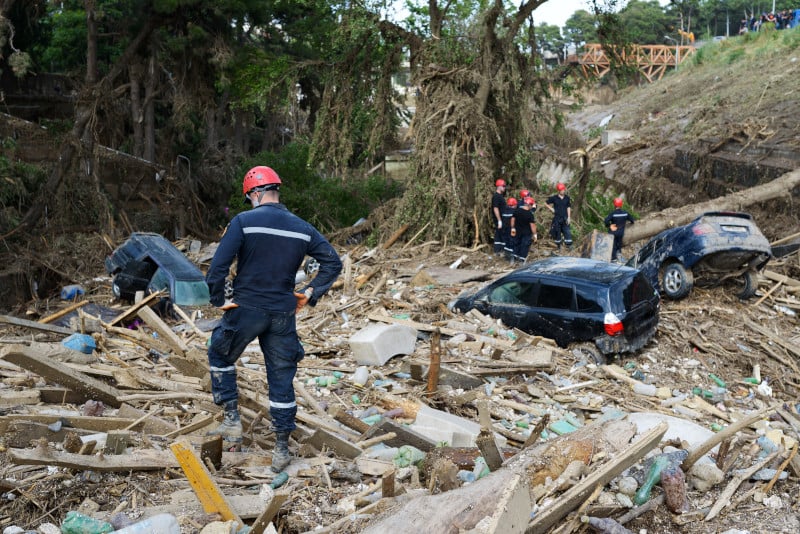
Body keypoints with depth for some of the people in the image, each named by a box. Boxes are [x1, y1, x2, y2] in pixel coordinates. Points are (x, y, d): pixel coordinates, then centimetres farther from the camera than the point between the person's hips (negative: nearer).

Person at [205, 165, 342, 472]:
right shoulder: (301, 228, 3)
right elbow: (333, 262, 5)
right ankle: (281, 450, 17)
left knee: (220, 356, 23)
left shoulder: (244, 222, -10)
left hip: (246, 309, -3)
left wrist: (219, 300, -3)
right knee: (282, 378, 12)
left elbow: (218, 266, -17)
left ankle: (232, 422, 19)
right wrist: (309, 294, 7)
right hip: (283, 315, 3)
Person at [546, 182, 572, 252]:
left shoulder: (567, 198, 2)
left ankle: (569, 245, 0)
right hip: (557, 218, -1)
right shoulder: (554, 198, -6)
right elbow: (546, 203, 6)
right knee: (557, 232, 5)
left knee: (567, 232, -4)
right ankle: (558, 245, 19)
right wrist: (551, 209, -3)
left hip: (565, 218, 1)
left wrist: (569, 217, 0)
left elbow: (568, 208, 6)